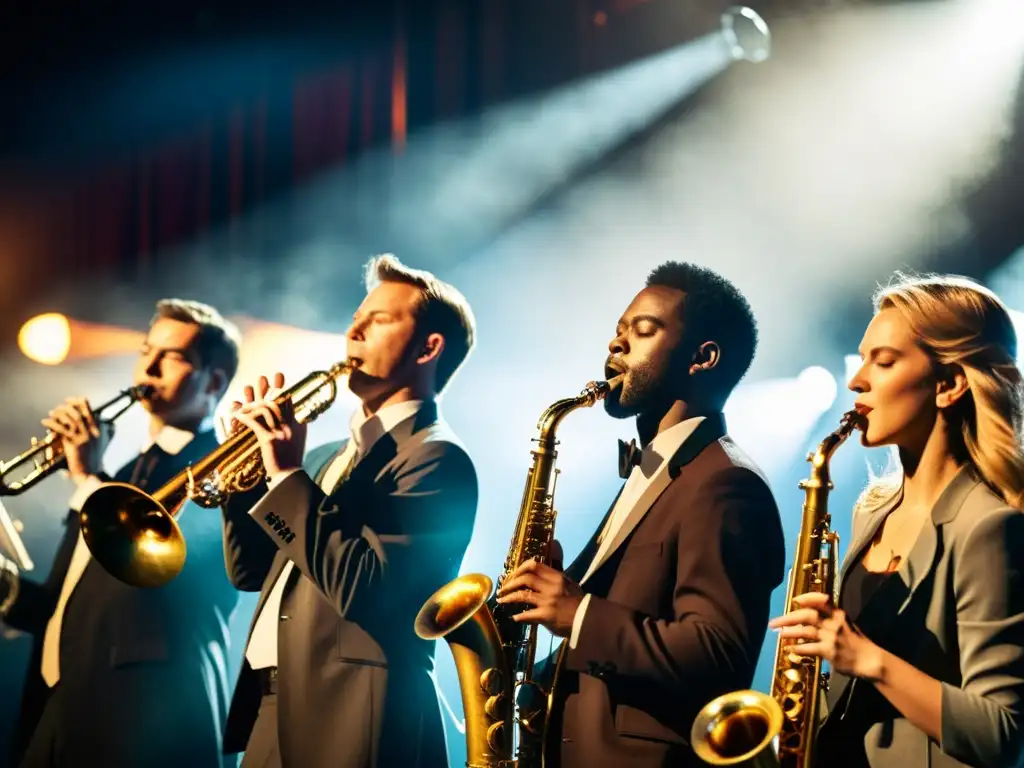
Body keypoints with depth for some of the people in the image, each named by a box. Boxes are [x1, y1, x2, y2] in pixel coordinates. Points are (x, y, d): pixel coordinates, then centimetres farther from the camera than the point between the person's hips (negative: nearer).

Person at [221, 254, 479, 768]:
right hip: (274, 716, 8)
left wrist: (288, 475, -20)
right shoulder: (338, 455, 17)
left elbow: (361, 588, -24)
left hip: (341, 725, -8)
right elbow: (251, 572, 16)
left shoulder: (433, 457, -11)